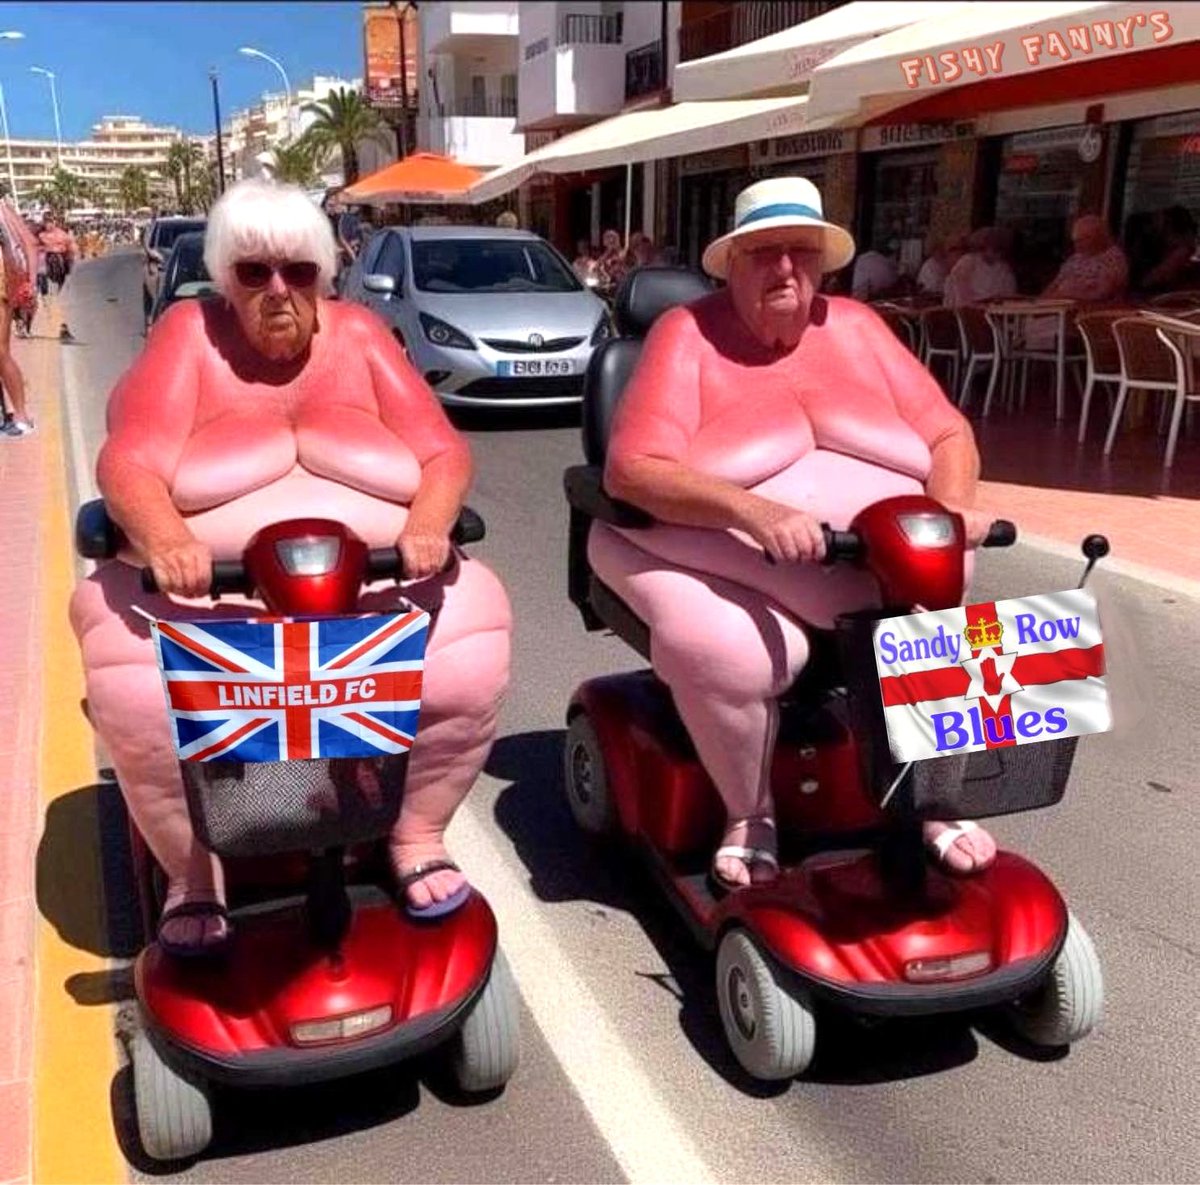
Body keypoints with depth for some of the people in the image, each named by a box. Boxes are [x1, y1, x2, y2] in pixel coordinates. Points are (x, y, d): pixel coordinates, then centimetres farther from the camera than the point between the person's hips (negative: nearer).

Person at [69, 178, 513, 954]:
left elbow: (444, 452, 0)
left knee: (471, 653, -23)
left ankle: (417, 832, -1)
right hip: (208, 592, -1)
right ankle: (192, 873, -4)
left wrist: (429, 521, -23)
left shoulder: (358, 334, 8)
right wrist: (163, 536, -32)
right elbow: (130, 462, -10)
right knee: (137, 688, -28)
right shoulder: (190, 334, 3)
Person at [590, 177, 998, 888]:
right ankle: (749, 814, -4)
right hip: (730, 569, -3)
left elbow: (949, 433, 11)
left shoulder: (855, 326, 12)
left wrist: (952, 507, -12)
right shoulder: (687, 333, -3)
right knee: (723, 650, -32)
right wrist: (755, 512, -30)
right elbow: (632, 470, -16)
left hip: (889, 562, 4)